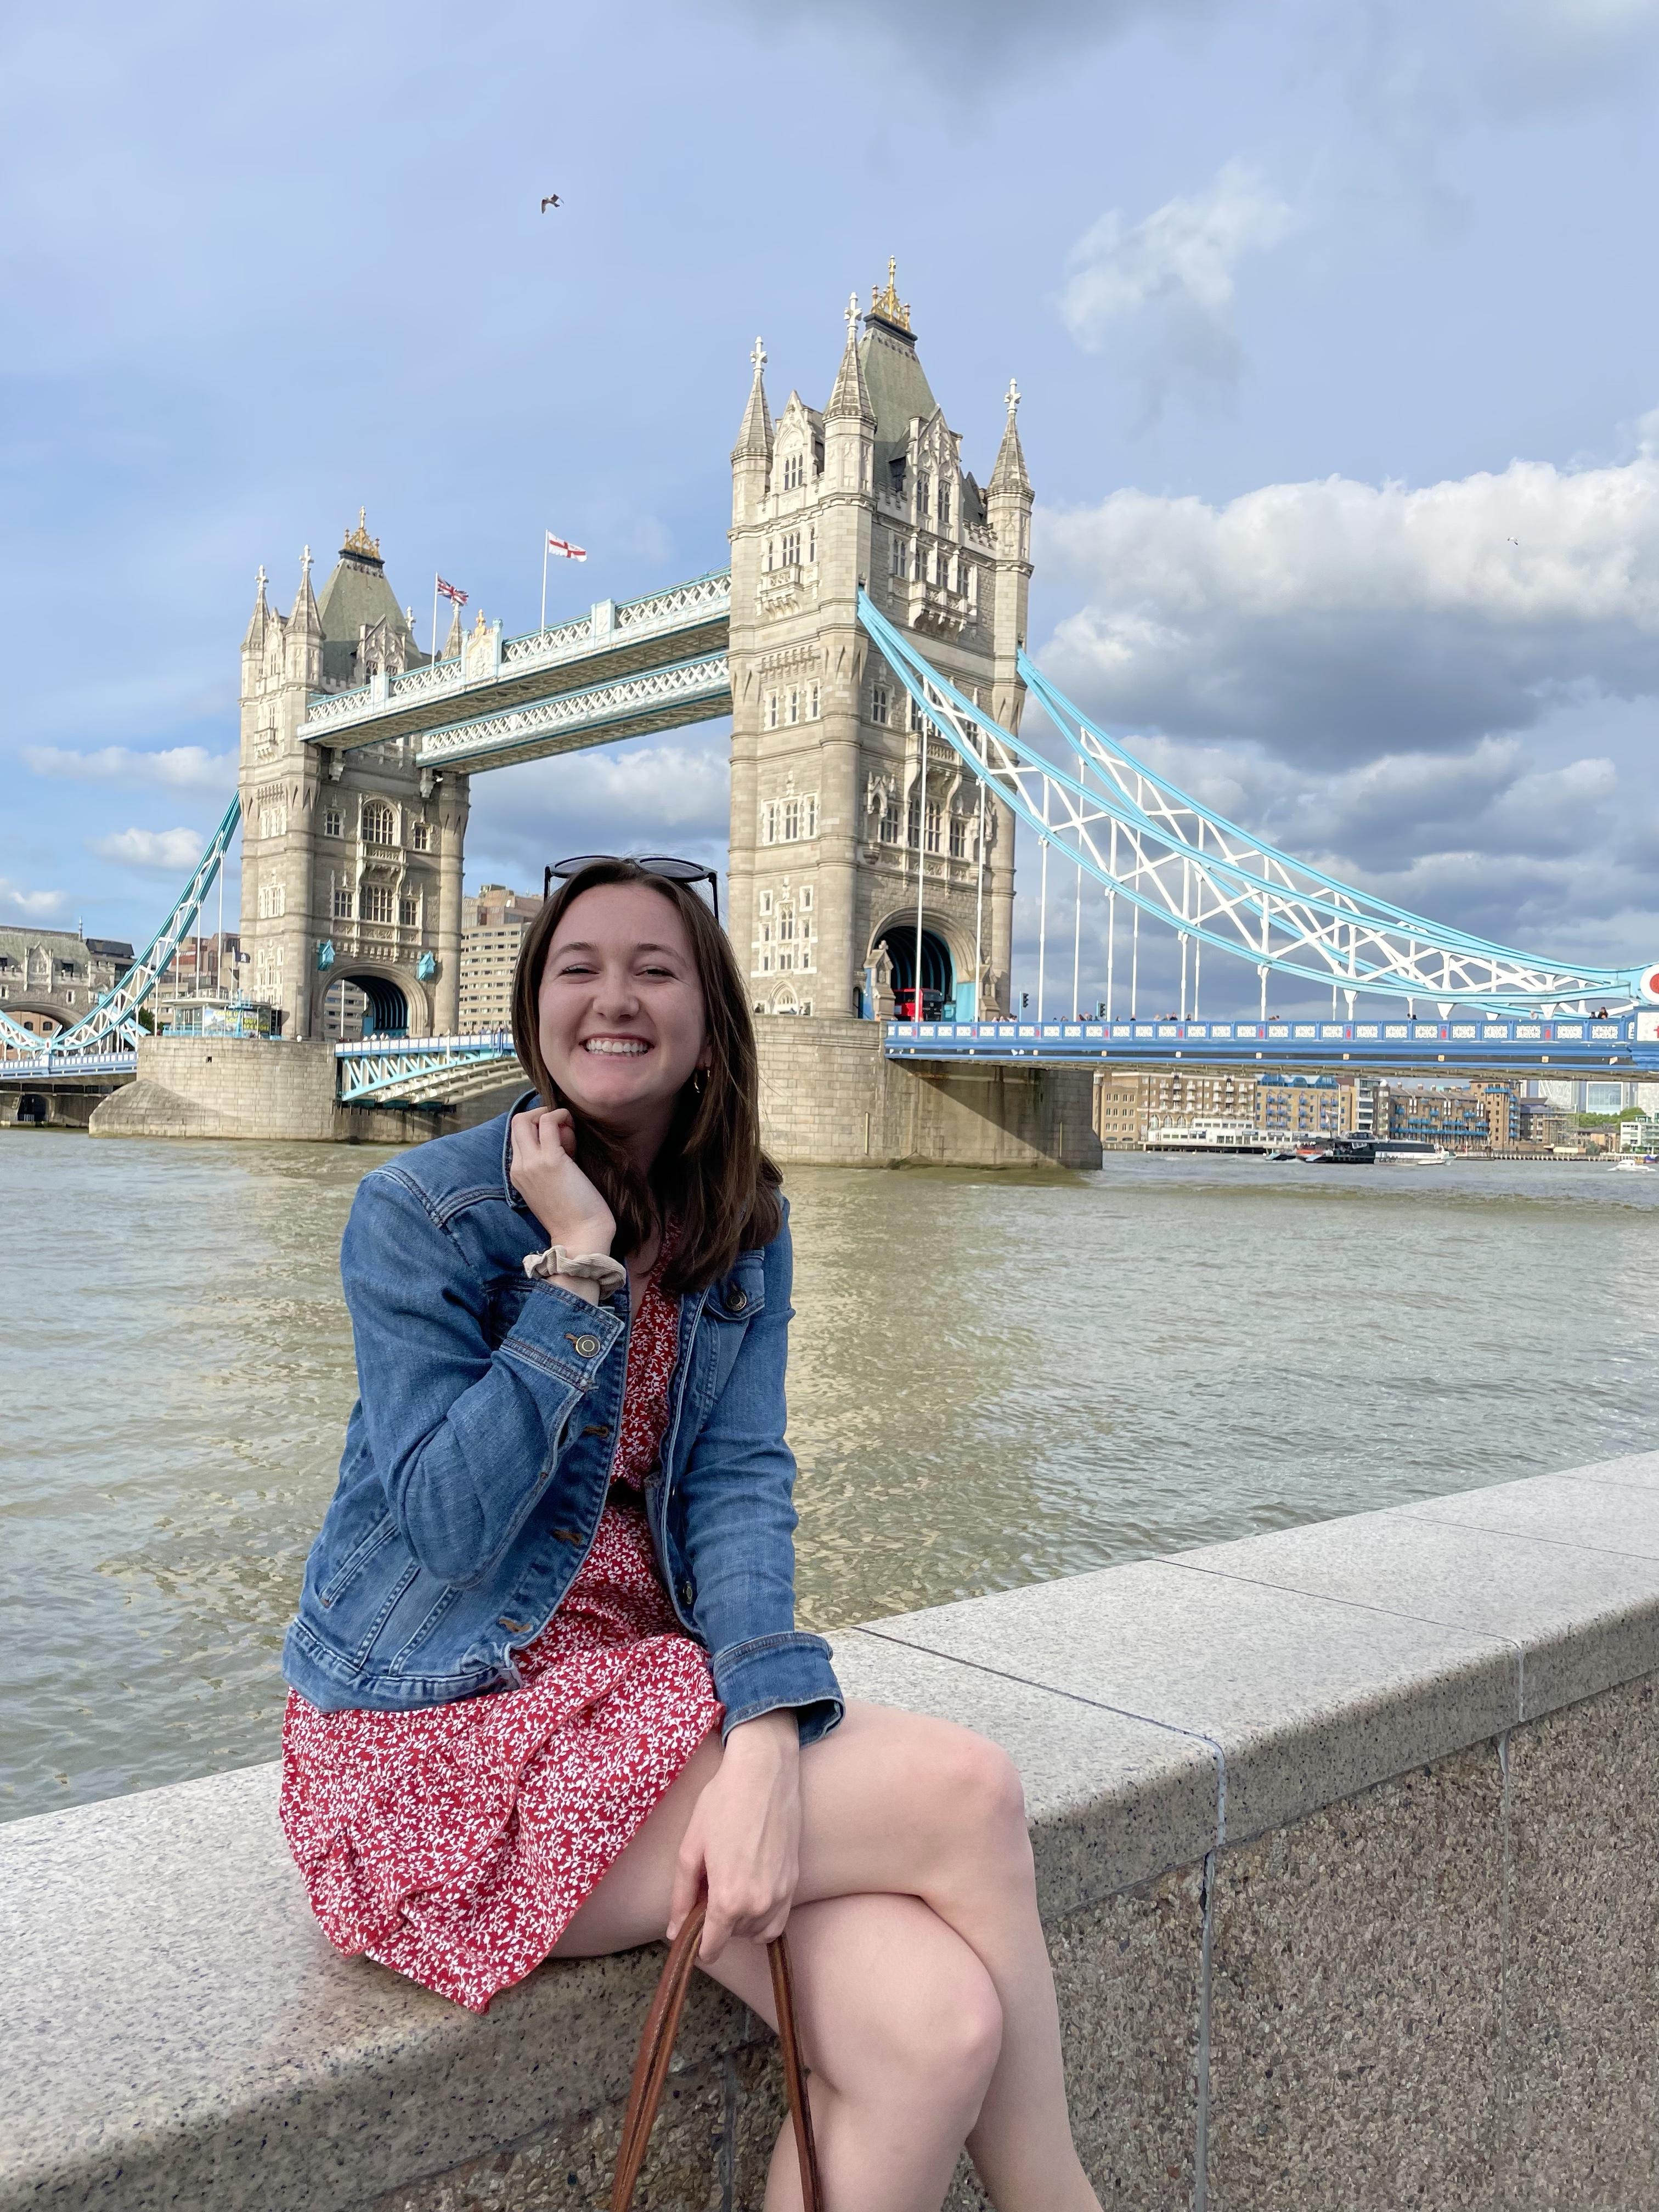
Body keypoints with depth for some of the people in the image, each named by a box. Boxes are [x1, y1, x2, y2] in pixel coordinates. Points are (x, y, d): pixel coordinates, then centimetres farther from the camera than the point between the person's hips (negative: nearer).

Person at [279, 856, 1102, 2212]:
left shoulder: (745, 1225, 4)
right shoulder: (421, 1213, -10)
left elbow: (741, 1479, -6)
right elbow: (451, 1527, -17)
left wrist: (765, 1739, -22)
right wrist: (580, 1266, -21)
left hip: (645, 1678, 5)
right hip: (438, 1739, -5)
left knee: (934, 2027, -20)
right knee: (968, 1792, -18)